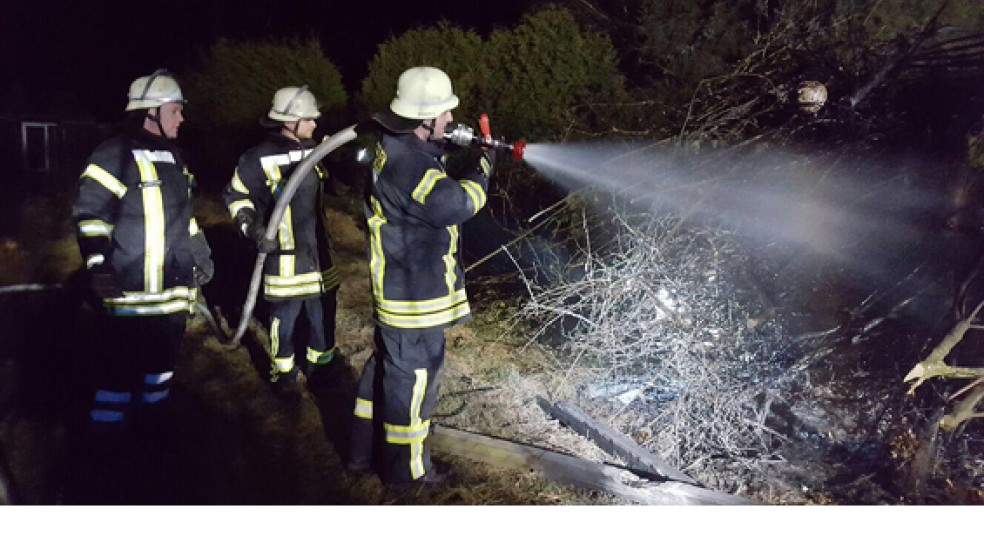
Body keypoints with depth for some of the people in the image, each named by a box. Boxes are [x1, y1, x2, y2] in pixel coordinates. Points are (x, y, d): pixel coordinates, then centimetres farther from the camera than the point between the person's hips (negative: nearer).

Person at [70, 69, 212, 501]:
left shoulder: (174, 158, 15)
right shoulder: (115, 156, -12)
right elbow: (90, 213, -14)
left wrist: (201, 254, 23)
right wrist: (98, 265, -22)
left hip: (172, 290, 9)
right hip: (129, 292, -8)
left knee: (163, 360, 17)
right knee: (119, 370, -4)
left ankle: (152, 429, 32)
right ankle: (106, 450, 9)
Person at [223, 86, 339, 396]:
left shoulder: (314, 152, 6)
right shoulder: (261, 158, -11)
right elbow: (235, 195, -2)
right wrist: (253, 229, -13)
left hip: (317, 248, 6)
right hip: (283, 253, -5)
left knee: (324, 311, 13)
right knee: (285, 316, 5)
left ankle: (319, 364, 32)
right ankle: (283, 374, 23)